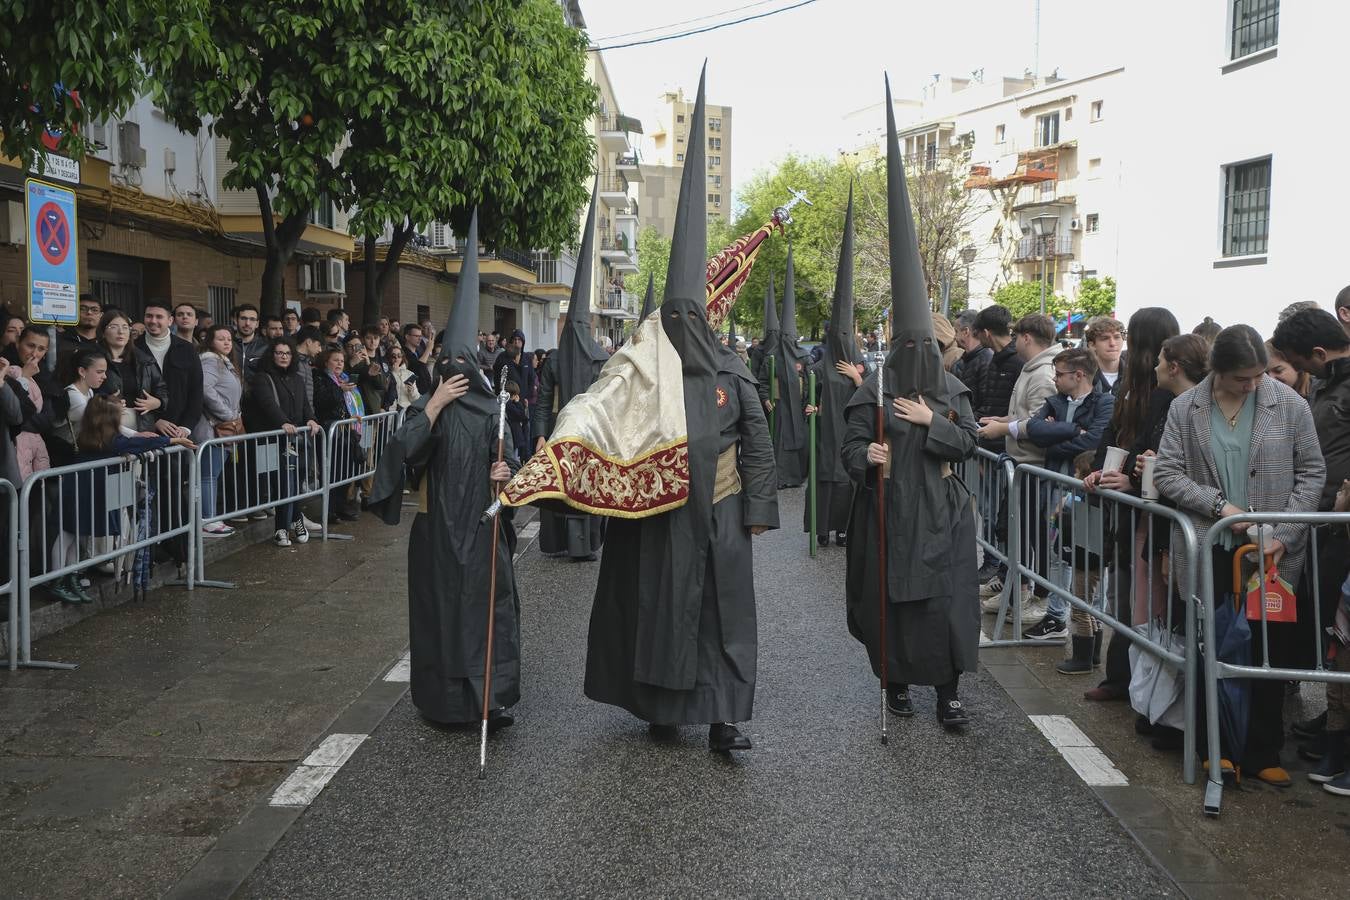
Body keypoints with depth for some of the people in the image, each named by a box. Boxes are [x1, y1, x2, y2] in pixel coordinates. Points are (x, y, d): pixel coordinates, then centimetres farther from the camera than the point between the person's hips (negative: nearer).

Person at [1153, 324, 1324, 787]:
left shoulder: (1289, 405, -2)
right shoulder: (1185, 409, 0)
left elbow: (1312, 473, 1)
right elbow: (1166, 472, -2)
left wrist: (1284, 534, -9)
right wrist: (1219, 506, -14)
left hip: (1272, 553, 0)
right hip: (1208, 552, 0)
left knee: (1268, 654, 6)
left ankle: (1263, 753, 19)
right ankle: (1218, 747, 22)